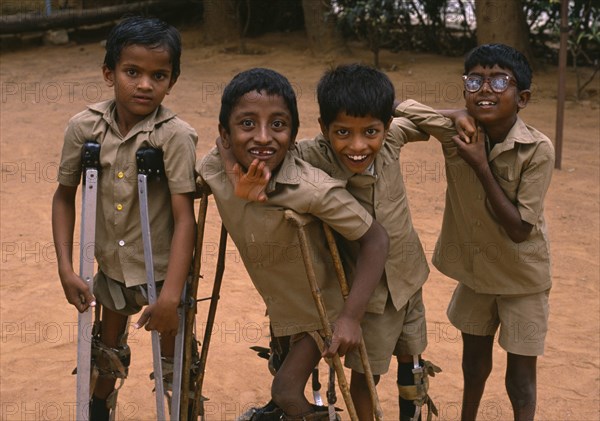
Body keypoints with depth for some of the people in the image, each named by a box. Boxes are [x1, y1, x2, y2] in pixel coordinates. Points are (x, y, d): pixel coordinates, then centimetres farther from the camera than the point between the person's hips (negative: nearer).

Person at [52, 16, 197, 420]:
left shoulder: (176, 135, -23)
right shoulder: (84, 126, -12)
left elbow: (185, 217, -24)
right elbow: (65, 194, 0)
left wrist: (170, 296, -29)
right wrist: (66, 268, -7)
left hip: (164, 267, -4)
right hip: (112, 264, 4)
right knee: (109, 347, 27)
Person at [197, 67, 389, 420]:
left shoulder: (314, 190, -39)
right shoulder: (215, 169, -23)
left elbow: (375, 238, -30)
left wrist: (351, 317, -33)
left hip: (318, 305, -5)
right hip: (277, 299, 6)